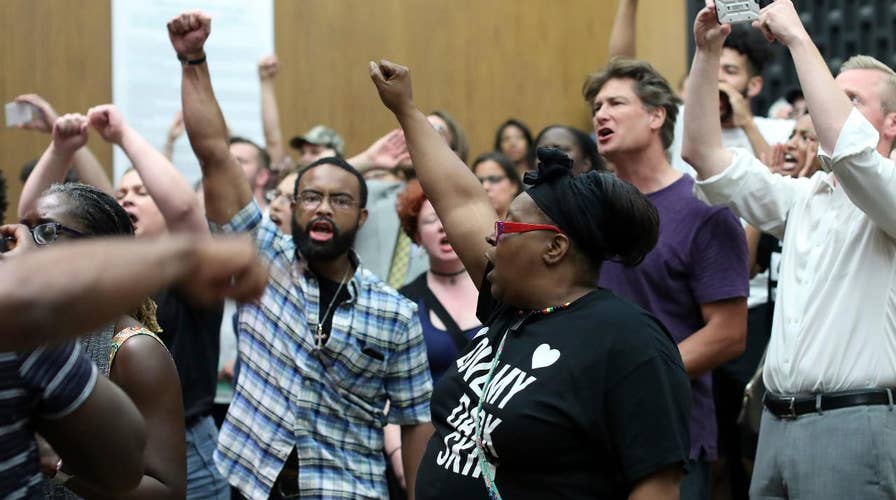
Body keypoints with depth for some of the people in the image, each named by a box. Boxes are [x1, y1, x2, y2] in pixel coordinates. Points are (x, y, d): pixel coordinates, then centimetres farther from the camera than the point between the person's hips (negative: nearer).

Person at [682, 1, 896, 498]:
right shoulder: (801, 197, 16)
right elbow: (704, 153, 11)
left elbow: (844, 144, -26)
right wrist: (707, 51, 1)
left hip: (853, 421, -6)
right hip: (777, 420, 7)